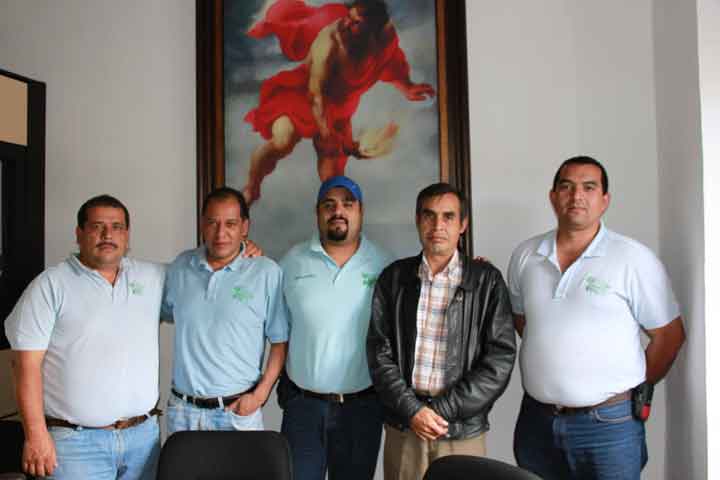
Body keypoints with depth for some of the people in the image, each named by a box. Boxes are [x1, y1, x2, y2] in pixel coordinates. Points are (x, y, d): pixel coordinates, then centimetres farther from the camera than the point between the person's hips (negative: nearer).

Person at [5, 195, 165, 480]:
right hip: (75, 442, -4)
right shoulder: (51, 285, -4)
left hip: (143, 435, 4)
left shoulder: (153, 278, 8)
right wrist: (36, 434, -12)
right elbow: (27, 363, -7)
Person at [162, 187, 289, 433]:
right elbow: (164, 314, 17)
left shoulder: (267, 272, -9)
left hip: (239, 409, -3)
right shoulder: (180, 266, 3)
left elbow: (280, 341, -5)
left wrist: (260, 395, -10)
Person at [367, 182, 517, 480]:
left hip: (463, 432, -1)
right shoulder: (394, 278, 4)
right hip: (403, 427, 1)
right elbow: (379, 352, 1)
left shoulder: (487, 281, -1)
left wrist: (441, 410, -11)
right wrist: (412, 410, -11)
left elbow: (500, 358, -6)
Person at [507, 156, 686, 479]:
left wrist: (635, 389, 2)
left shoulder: (634, 258, -8)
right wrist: (549, 364, 9)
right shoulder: (525, 256, 4)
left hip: (608, 422, -3)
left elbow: (669, 335, -2)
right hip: (536, 419, 4)